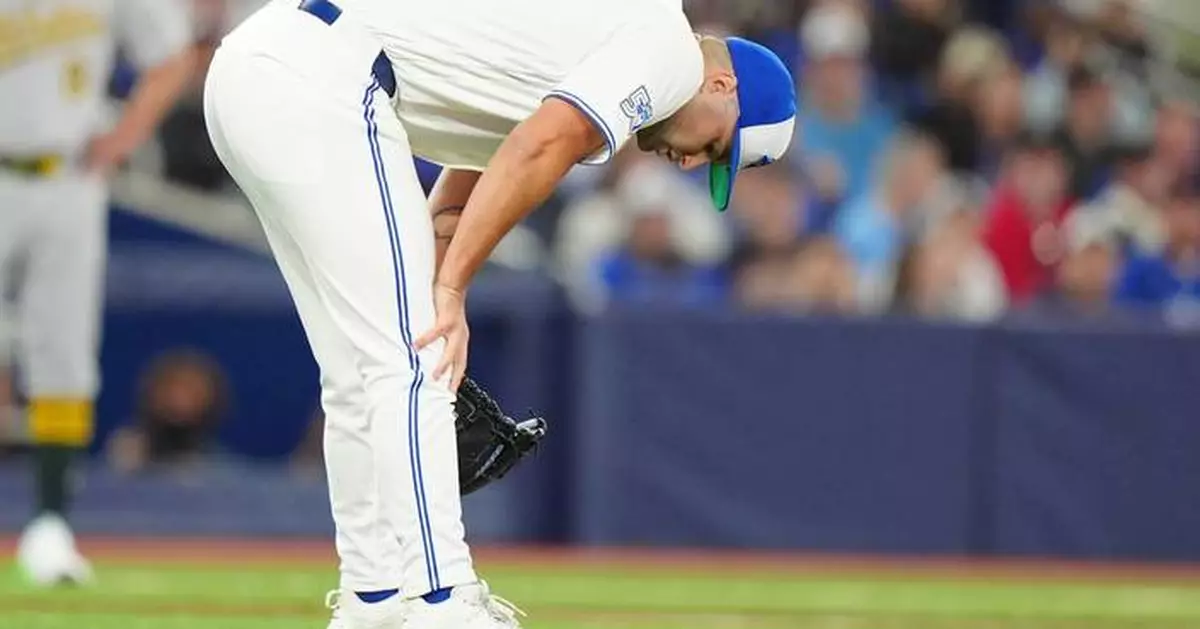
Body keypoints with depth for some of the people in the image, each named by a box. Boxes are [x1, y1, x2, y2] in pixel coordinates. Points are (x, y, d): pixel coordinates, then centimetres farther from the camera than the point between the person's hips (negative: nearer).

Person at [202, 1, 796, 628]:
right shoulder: (669, 51, -1)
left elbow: (452, 207, 28)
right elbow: (535, 152, -17)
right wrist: (450, 292, -16)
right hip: (321, 83, -10)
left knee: (365, 373, 16)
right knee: (410, 366, -9)